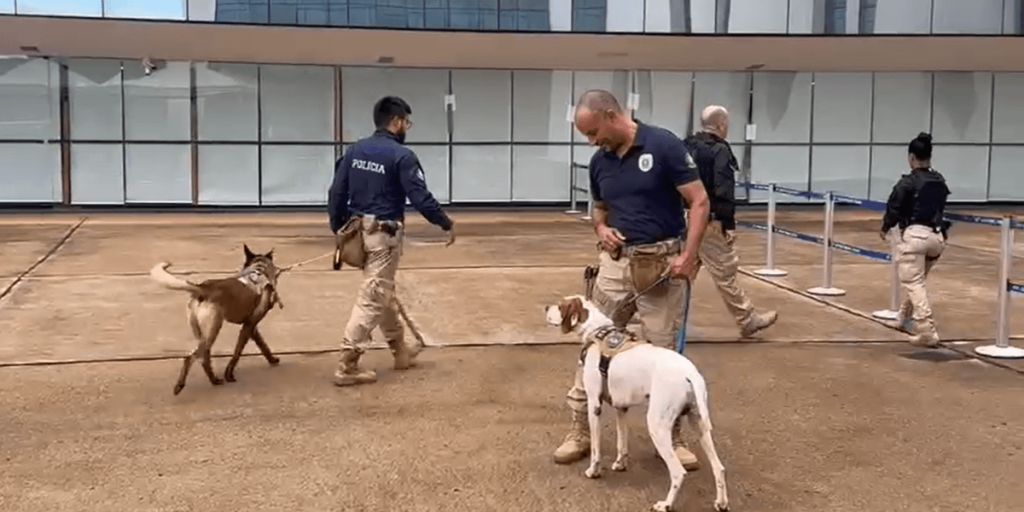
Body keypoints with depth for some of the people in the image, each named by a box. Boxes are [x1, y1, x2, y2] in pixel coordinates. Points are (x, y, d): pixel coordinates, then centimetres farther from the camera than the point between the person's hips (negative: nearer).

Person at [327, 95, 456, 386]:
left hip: (358, 229, 8)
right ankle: (347, 366, -1)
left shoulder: (355, 150, 5)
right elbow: (421, 198, -15)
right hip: (384, 234, -8)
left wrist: (337, 228, 17)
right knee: (372, 298, -2)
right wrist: (447, 225, -5)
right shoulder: (401, 155, -15)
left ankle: (400, 351, 34)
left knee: (384, 292, 20)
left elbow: (337, 192, 7)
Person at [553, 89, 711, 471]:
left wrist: (688, 256, -20)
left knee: (662, 351, 3)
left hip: (663, 264, -5)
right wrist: (601, 229, -2)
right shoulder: (599, 162, 5)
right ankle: (581, 431, 14)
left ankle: (671, 436, 18)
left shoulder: (664, 145, -12)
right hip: (616, 262, 5)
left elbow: (699, 201, -11)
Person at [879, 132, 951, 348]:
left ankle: (927, 332, -14)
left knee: (913, 284, -5)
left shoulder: (908, 182, -8)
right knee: (917, 280, 27)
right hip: (937, 237, 7)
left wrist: (885, 228, 11)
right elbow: (940, 207, 12)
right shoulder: (940, 181, 10)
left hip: (914, 235, -7)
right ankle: (906, 316, 44)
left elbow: (893, 208, -7)